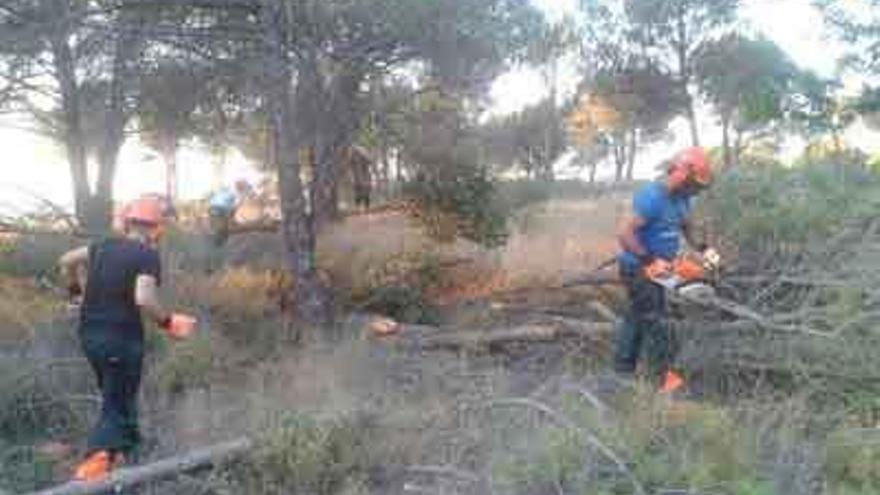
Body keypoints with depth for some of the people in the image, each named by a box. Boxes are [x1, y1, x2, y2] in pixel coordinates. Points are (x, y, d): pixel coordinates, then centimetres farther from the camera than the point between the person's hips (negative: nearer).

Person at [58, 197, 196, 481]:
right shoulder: (148, 256, -13)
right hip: (121, 337, -7)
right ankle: (94, 465, -6)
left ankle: (118, 452, 30)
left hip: (90, 333, 7)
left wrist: (77, 292, 28)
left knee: (115, 396, 23)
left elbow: (66, 261, 18)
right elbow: (143, 299, -26)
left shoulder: (104, 246, 7)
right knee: (118, 404, 4)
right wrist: (167, 322, -12)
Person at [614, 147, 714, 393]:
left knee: (638, 316, 18)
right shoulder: (652, 197, -27)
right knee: (655, 323, -2)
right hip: (638, 268, -9)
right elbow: (625, 235, -31)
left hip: (654, 268, 9)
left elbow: (686, 226, 18)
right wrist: (651, 261, -30)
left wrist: (702, 249, 2)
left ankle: (624, 368, 32)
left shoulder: (681, 197, 0)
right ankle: (662, 377, 10)